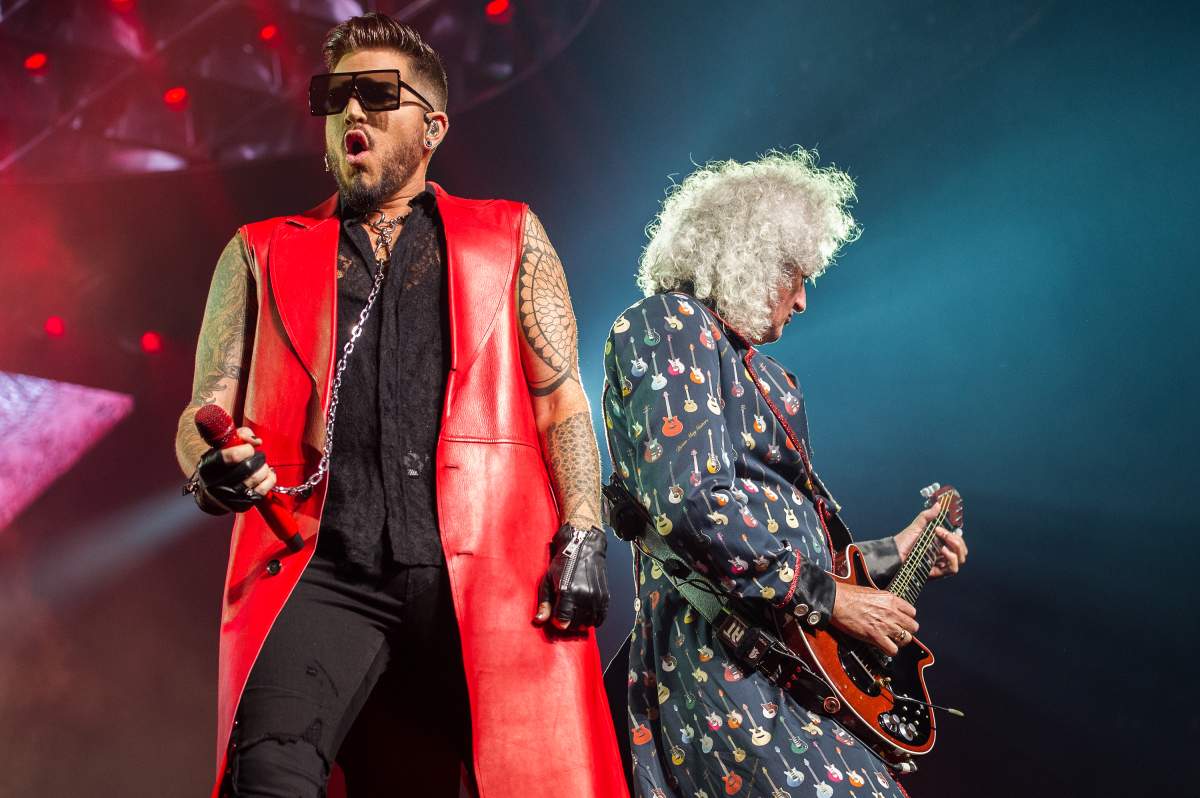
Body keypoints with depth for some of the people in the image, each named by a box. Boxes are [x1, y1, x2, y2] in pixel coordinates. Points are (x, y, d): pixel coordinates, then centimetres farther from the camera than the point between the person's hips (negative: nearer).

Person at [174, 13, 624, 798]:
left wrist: (583, 536, -3)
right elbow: (205, 413, 14)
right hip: (323, 570, 0)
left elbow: (562, 400, 11)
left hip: (487, 566, 0)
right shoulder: (261, 256, 19)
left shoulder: (511, 239, 17)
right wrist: (213, 469, -10)